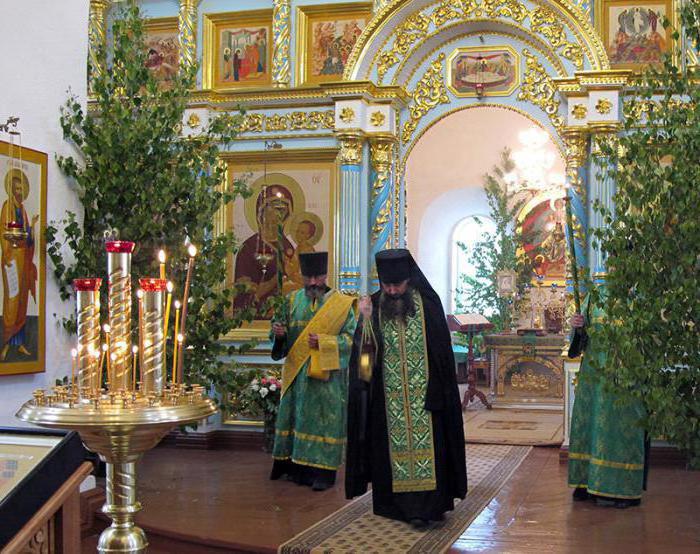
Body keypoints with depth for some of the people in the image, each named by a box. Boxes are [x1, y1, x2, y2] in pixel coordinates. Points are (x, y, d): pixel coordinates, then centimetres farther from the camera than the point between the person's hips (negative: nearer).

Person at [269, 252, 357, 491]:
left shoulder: (341, 304, -2)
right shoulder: (292, 301, 9)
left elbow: (351, 337, -5)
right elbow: (282, 333, 12)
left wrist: (324, 342, -18)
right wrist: (278, 332, -12)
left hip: (326, 374, -4)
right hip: (296, 373, 4)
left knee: (324, 420, -3)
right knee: (297, 416, 7)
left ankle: (323, 471, 1)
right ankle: (298, 467, 16)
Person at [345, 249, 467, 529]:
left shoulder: (427, 303, -4)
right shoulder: (374, 306, 2)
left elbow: (442, 349, -2)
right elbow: (363, 353, -3)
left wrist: (438, 391, -8)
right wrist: (365, 322, -18)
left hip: (423, 394, -2)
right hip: (388, 398, 2)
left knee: (424, 442, -3)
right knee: (391, 447, 6)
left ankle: (425, 507, 0)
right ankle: (398, 504, 17)